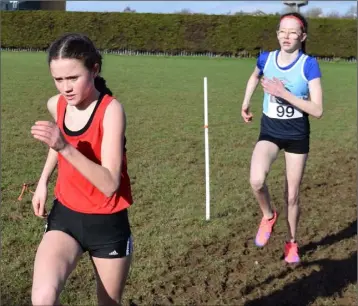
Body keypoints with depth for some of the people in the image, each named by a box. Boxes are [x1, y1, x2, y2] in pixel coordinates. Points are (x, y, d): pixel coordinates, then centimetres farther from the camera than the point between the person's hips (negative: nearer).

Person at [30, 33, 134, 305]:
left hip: (108, 223, -3)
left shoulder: (111, 109, -21)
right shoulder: (56, 105, -5)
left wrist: (64, 147, -38)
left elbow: (110, 184, -30)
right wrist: (43, 181, 12)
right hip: (65, 216, 4)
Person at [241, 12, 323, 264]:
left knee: (292, 195, 8)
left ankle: (292, 242, 34)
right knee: (256, 181, -25)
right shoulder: (266, 59, -7)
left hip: (297, 135, -2)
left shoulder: (309, 65, -17)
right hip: (270, 131, 2)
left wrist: (285, 94, -29)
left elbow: (318, 111, -22)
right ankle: (268, 216, 8)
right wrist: (246, 104, 14)